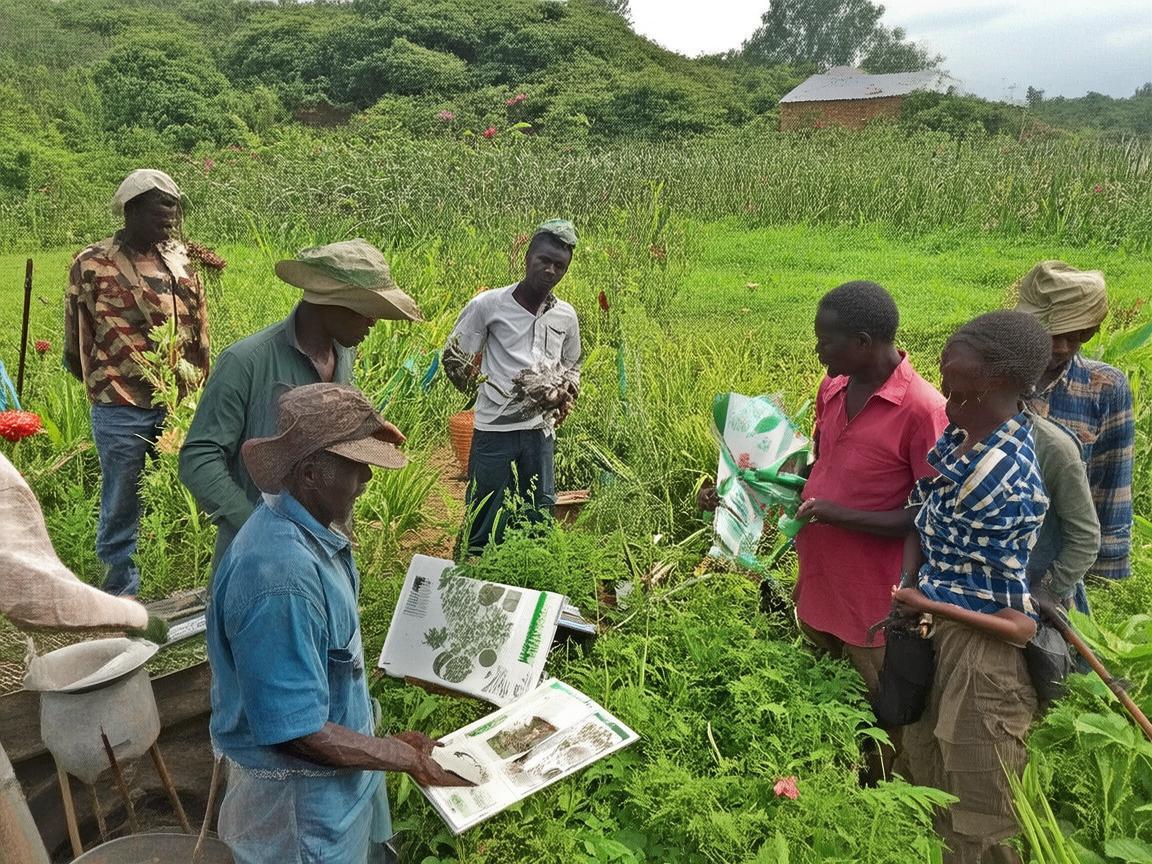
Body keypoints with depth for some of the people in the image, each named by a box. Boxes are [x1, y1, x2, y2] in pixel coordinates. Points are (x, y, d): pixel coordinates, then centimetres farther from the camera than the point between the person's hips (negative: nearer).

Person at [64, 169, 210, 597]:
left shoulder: (181, 260, 8)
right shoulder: (92, 264, -3)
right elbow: (76, 342, 5)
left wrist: (196, 388, 13)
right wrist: (104, 384, 10)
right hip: (120, 410, -3)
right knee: (122, 508, 6)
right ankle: (122, 594, 21)